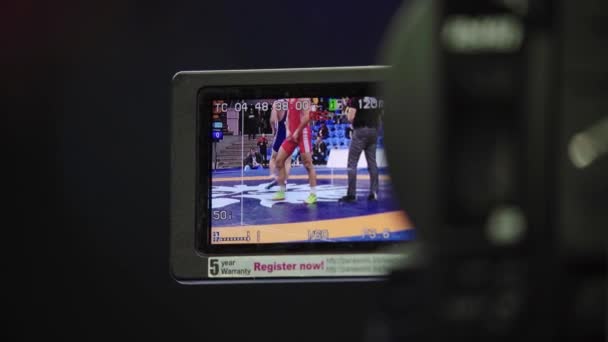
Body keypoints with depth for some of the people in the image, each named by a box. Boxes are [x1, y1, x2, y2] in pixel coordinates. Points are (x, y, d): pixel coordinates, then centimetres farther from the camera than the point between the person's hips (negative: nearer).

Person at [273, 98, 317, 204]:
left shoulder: (303, 98, -12)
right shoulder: (289, 100, 14)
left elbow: (307, 117, -19)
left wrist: (297, 131, -16)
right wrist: (288, 130, 9)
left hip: (302, 133, -9)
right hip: (292, 134, 9)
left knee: (307, 163, -6)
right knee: (279, 160, 6)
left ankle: (313, 194, -2)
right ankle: (281, 192, 14)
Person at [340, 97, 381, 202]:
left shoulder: (355, 98, -12)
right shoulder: (377, 97, 6)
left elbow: (350, 118, -14)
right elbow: (380, 115, 12)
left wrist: (347, 112, 7)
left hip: (361, 130, -6)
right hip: (374, 130, 6)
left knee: (352, 163, 0)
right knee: (372, 162, 11)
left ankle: (351, 194, -5)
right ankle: (374, 192, 8)